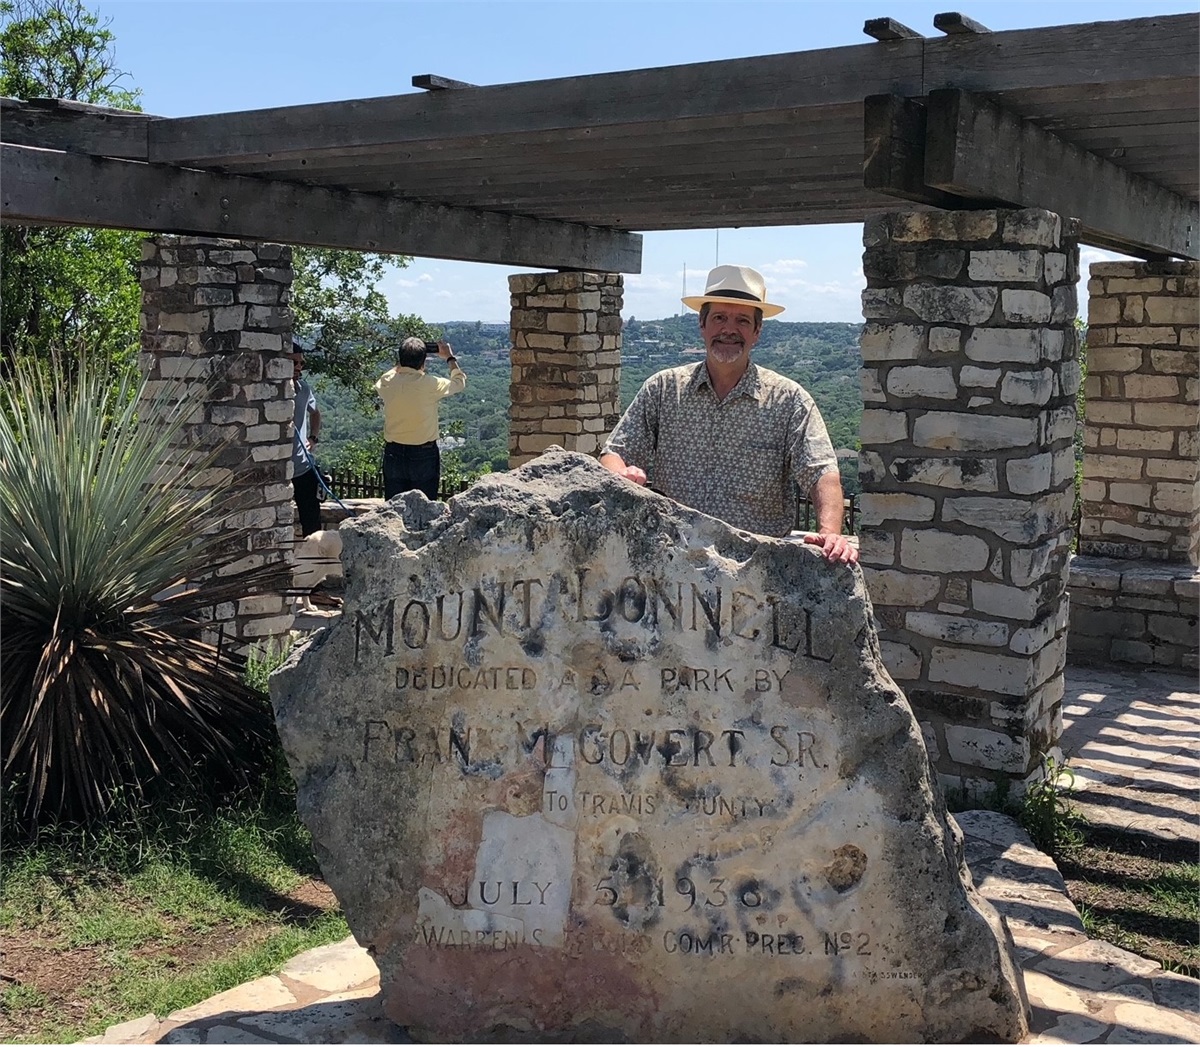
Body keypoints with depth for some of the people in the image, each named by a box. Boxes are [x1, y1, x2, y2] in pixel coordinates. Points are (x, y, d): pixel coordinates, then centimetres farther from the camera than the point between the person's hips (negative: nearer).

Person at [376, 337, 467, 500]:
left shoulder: (387, 382, -5)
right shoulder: (430, 384, -15)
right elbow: (459, 382, 4)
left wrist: (400, 365, 26)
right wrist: (450, 358, 19)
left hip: (393, 454, 4)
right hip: (423, 456, -4)